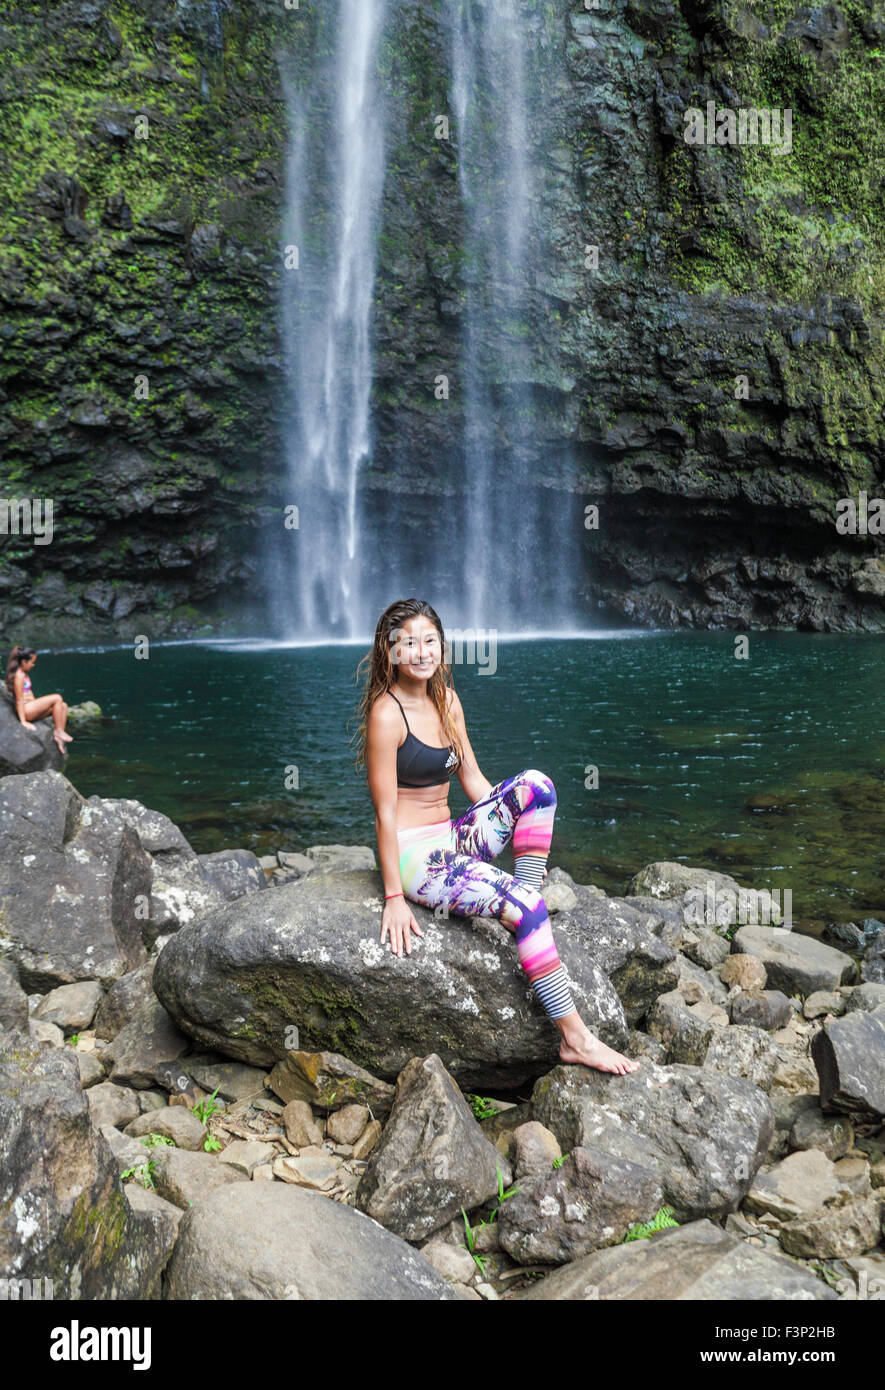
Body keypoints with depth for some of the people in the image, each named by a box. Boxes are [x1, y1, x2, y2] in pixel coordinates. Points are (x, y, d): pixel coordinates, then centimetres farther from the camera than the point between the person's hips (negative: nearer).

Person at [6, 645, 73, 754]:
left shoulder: (24, 674, 17)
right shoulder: (19, 676, -14)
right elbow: (19, 699, -18)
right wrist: (23, 721, -20)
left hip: (31, 707, 10)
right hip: (26, 710, -10)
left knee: (63, 706, 3)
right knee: (57, 698, -18)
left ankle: (58, 736, -7)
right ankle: (58, 731, -14)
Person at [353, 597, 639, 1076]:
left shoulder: (446, 700, 9)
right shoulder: (386, 713, -15)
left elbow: (473, 779, 14)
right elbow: (385, 812, -16)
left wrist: (522, 838, 9)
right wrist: (395, 899, -17)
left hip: (451, 840, 8)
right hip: (414, 854, -7)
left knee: (535, 783, -12)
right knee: (524, 907, -24)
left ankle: (525, 895, -10)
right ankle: (575, 1038, -17)